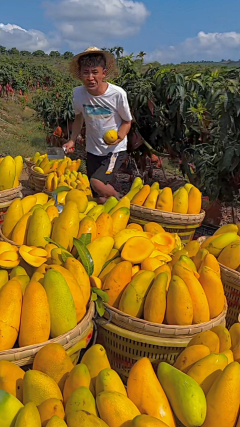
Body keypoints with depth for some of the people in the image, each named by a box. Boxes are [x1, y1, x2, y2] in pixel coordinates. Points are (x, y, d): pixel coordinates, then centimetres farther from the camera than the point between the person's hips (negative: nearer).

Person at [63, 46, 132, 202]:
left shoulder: (118, 94, -20)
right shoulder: (78, 93, -9)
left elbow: (127, 121, -6)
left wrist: (119, 135, -26)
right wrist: (72, 140, -1)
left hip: (115, 150, -4)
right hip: (93, 150, 4)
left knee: (97, 182, -26)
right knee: (101, 199, 7)